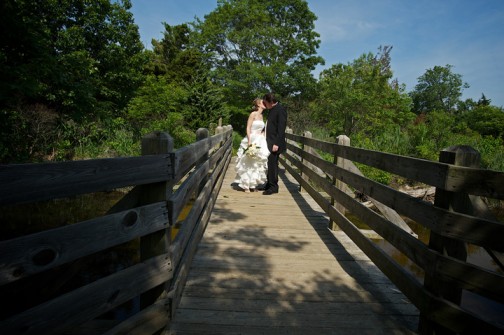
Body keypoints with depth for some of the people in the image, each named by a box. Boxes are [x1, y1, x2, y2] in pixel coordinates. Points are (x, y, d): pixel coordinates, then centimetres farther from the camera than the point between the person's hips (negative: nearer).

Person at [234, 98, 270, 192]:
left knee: (258, 164, 9)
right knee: (248, 164, -3)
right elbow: (248, 128, -14)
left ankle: (253, 184, 18)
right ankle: (246, 185, 4)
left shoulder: (261, 115, 15)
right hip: (252, 141, -8)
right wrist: (249, 141, -21)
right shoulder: (253, 114, -8)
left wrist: (263, 140, 11)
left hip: (260, 142, 8)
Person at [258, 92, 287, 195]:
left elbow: (281, 128, -17)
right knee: (269, 164, 13)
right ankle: (268, 184, 23)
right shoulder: (272, 110, 15)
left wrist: (276, 143, -21)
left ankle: (273, 187, 5)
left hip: (275, 143, -9)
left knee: (272, 164, -4)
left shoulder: (281, 109, -12)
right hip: (269, 142, 9)